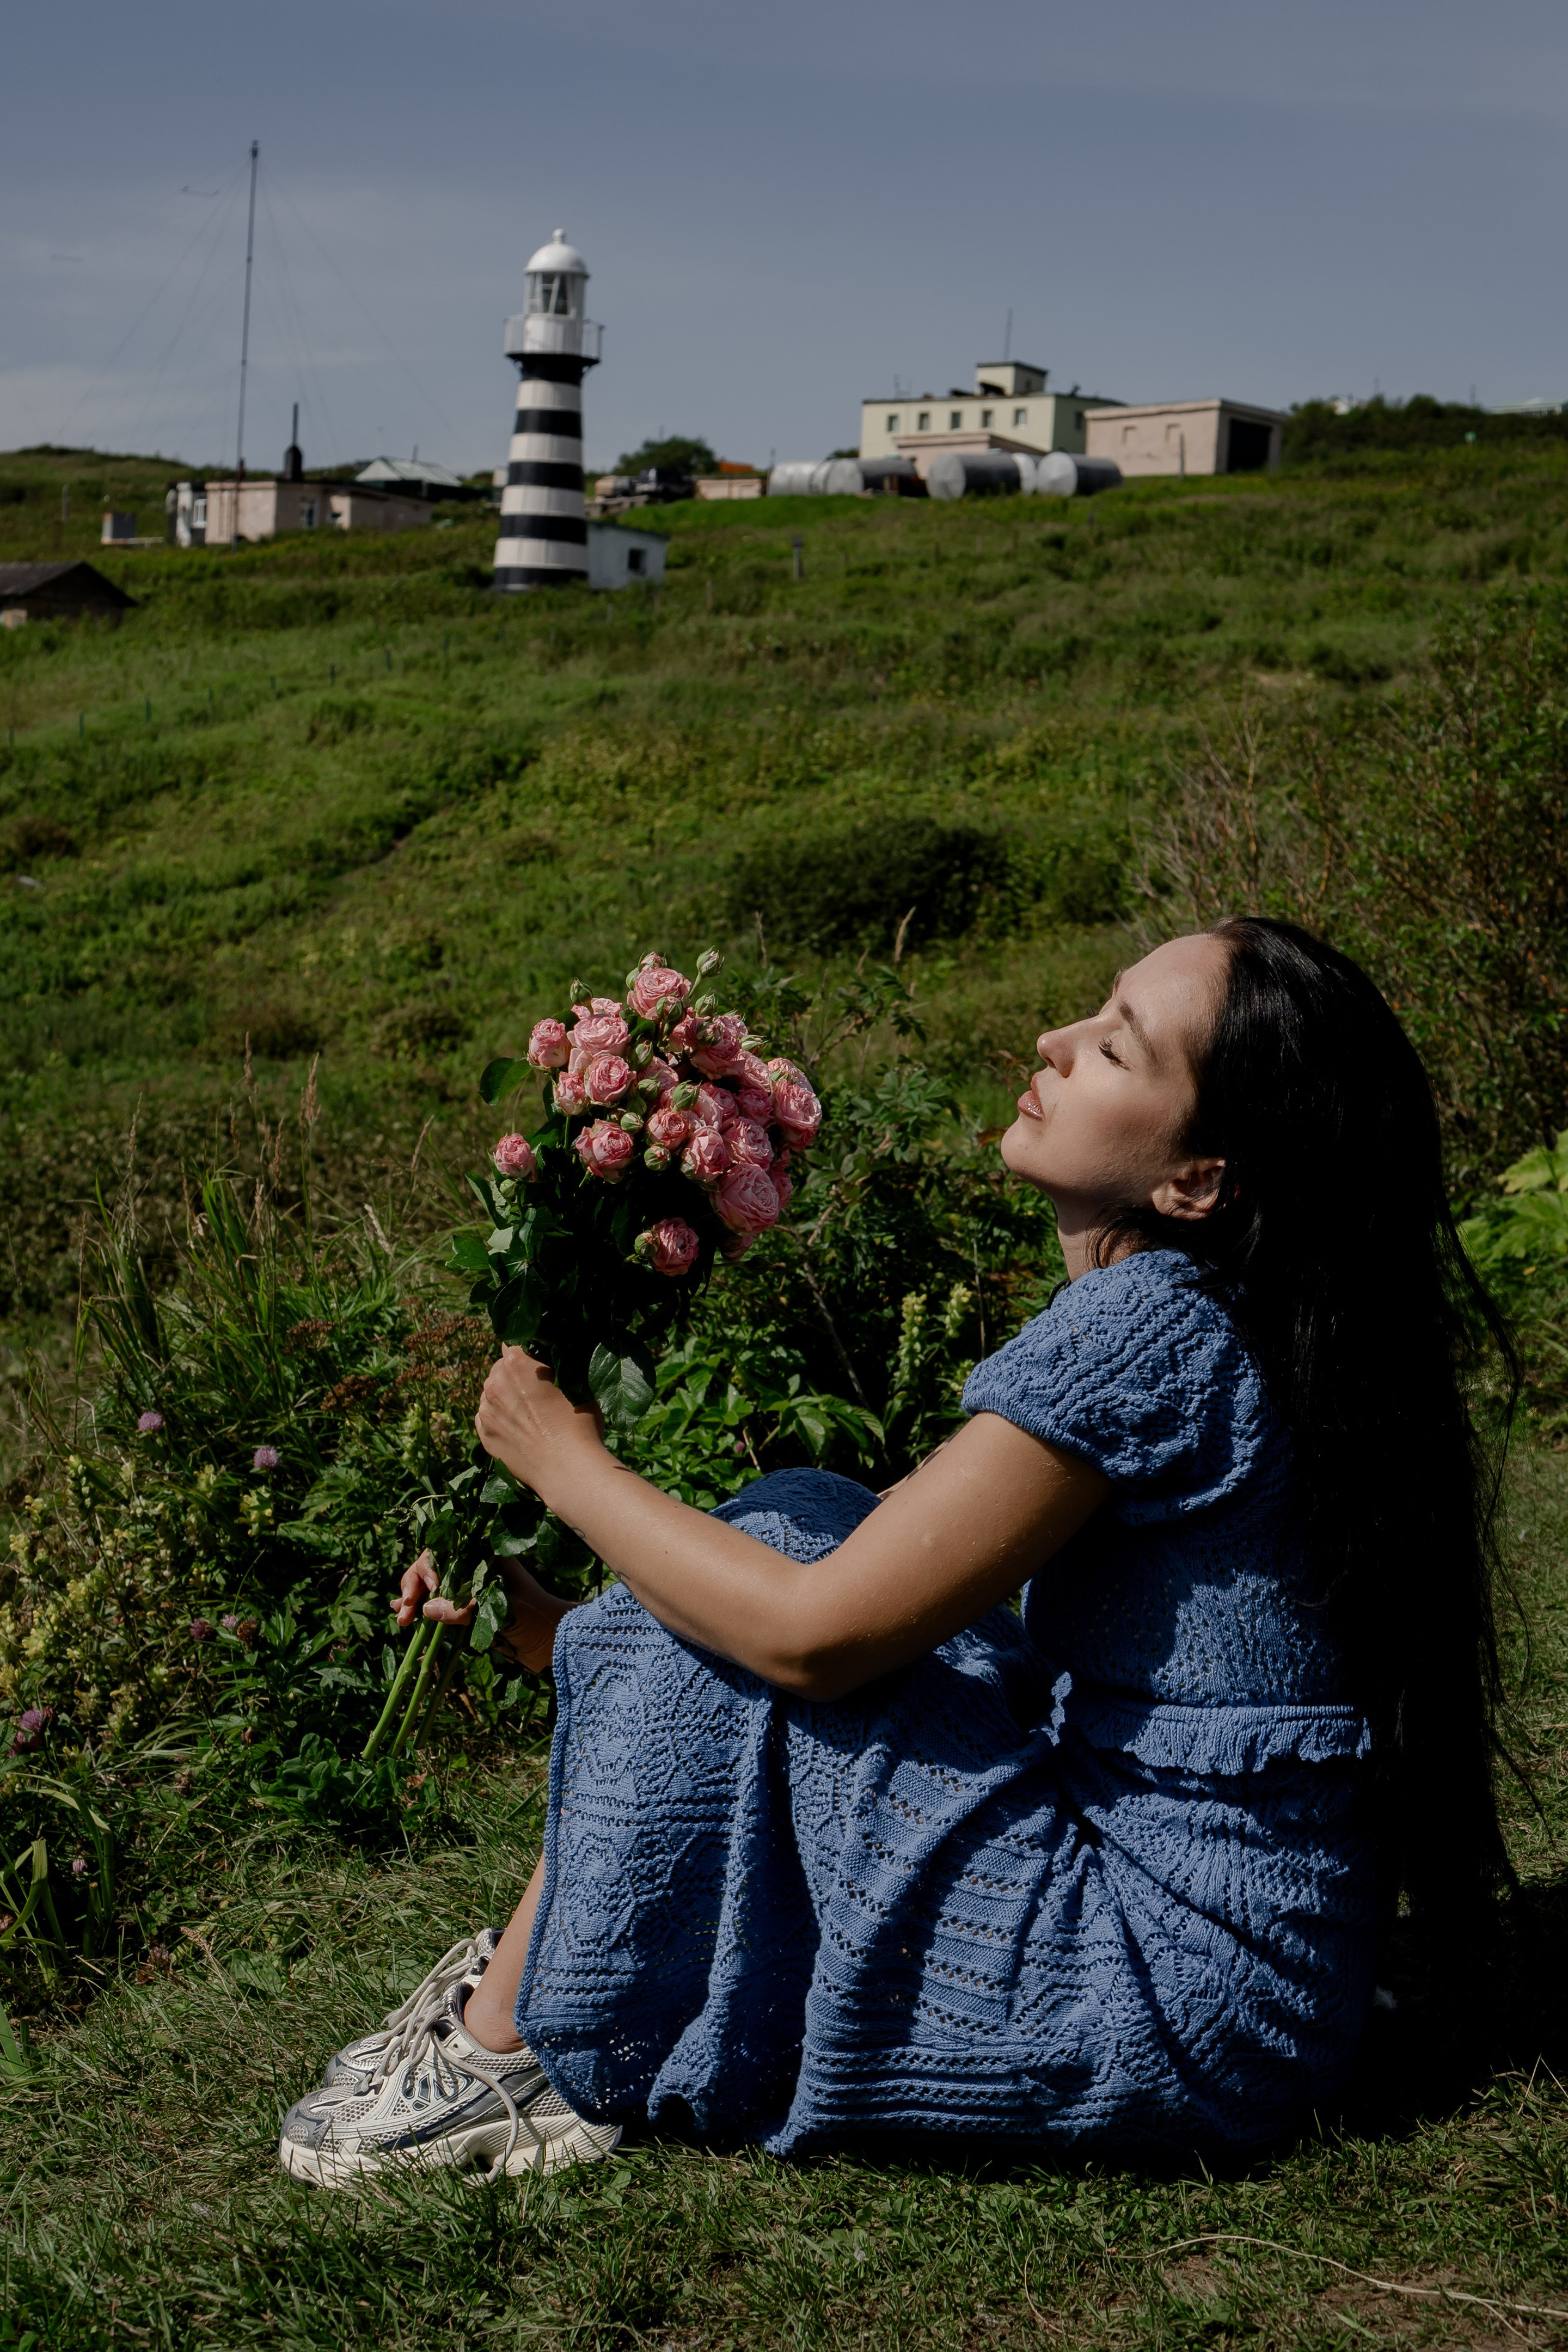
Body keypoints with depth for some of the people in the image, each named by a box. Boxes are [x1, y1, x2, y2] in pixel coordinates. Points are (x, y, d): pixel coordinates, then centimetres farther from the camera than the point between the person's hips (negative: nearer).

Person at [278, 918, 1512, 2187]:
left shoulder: (1146, 1330, -21)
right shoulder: (1221, 1319, 8)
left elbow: (811, 1635, -19)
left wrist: (564, 1460, -4)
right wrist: (567, 1629, 11)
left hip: (1178, 2016, -9)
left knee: (773, 1569, -8)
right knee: (796, 1524, 9)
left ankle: (508, 2058, 6)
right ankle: (524, 1980, 15)